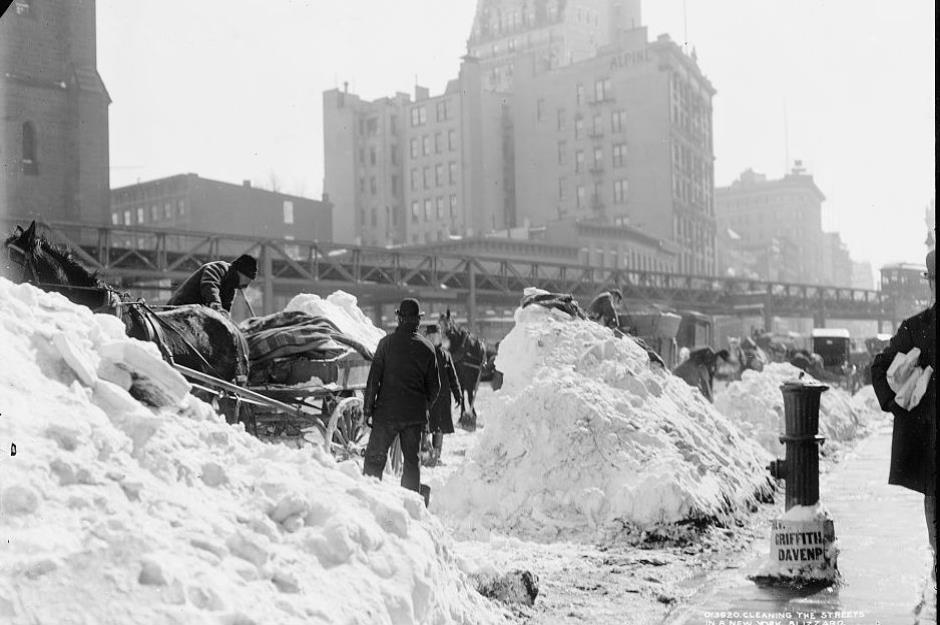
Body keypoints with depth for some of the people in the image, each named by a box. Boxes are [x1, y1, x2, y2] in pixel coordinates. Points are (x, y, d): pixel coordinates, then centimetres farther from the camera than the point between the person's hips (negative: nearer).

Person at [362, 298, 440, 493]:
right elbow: (434, 386, 7)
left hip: (387, 411, -3)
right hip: (416, 414, 3)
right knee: (412, 460, 12)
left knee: (374, 458, 3)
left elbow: (373, 379, -6)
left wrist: (367, 409, 0)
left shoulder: (387, 343, -6)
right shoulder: (427, 348, 3)